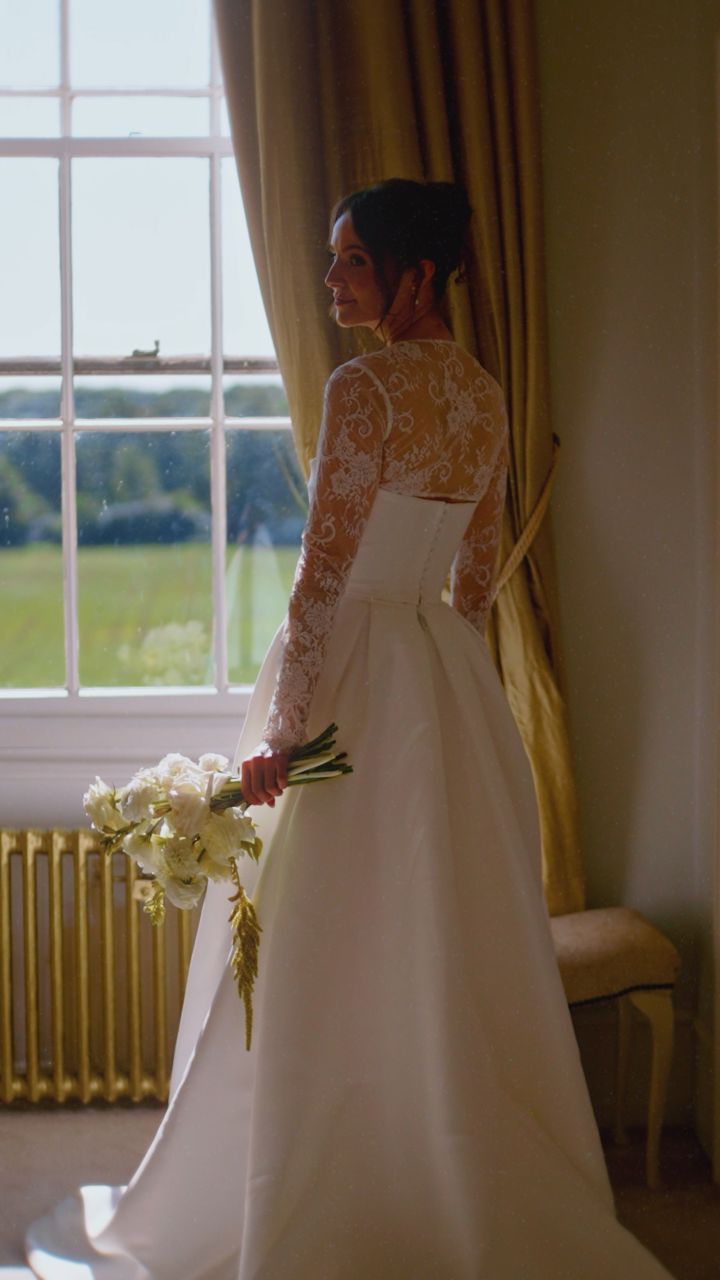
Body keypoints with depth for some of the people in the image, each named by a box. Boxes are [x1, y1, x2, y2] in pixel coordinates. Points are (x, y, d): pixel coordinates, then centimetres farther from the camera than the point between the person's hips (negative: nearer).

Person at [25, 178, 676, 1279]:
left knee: (325, 972, 3)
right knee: (454, 956, 15)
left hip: (356, 680, -8)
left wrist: (279, 733, -16)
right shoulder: (486, 396, 8)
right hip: (454, 685, 8)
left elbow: (324, 576, -19)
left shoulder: (365, 386, -16)